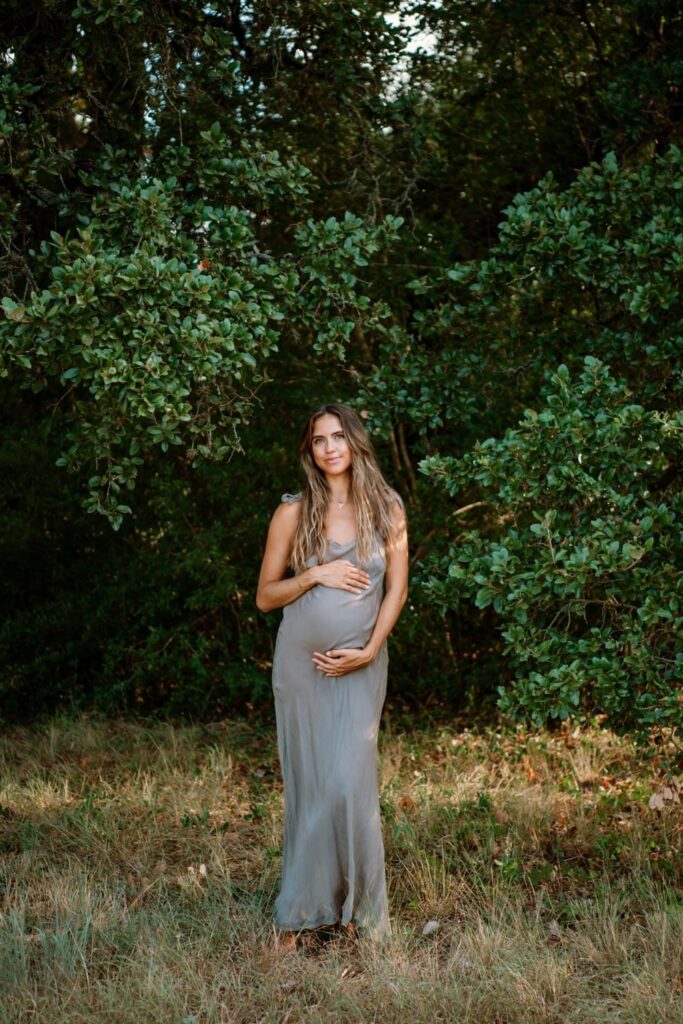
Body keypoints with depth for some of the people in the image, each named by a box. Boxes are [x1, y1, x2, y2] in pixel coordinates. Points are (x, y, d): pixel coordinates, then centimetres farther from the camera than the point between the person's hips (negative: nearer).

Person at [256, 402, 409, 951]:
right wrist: (316, 575, -12)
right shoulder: (294, 512, 1)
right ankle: (298, 915, 8)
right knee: (309, 781, 1)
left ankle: (354, 908, 3)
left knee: (350, 781, -10)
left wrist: (369, 650, -7)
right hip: (301, 660, 0)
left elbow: (397, 588, 4)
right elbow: (265, 595, 4)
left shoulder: (386, 508, 3)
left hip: (361, 664, 0)